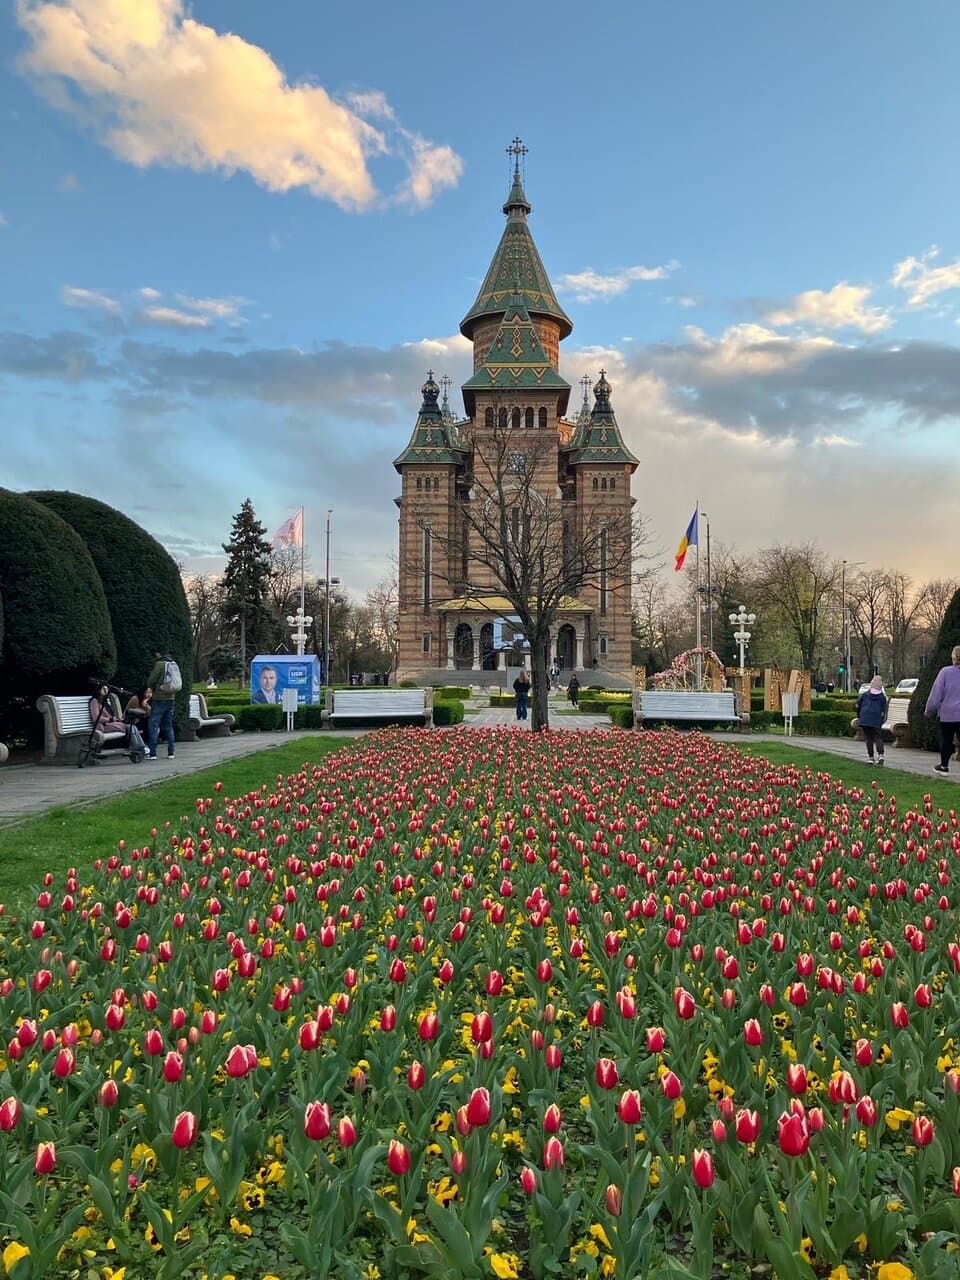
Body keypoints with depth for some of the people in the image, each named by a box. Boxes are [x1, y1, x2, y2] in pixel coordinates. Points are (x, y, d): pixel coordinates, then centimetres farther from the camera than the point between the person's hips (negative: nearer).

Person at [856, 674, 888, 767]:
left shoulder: (865, 694, 5)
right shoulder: (882, 697, 3)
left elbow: (857, 705, 6)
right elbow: (883, 712, 1)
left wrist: (858, 716, 20)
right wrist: (881, 723, 10)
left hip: (865, 720, 1)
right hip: (876, 721, -1)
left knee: (869, 738, 7)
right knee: (878, 737, 4)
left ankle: (871, 758, 6)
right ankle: (880, 754, -16)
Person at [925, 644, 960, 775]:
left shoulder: (945, 672, -11)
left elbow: (936, 693, -7)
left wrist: (929, 710, 5)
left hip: (948, 713, -2)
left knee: (946, 740, 11)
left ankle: (944, 766, 21)